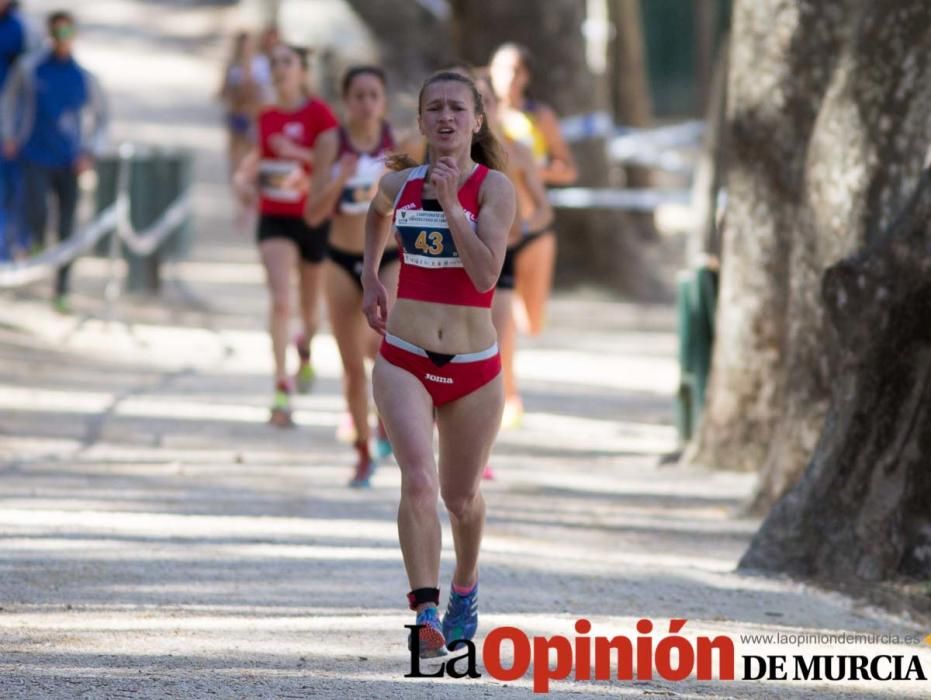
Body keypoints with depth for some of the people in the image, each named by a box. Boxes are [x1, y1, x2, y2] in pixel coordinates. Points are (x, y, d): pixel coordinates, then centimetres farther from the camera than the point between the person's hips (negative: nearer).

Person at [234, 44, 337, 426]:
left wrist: (298, 152, -25)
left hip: (314, 218, -1)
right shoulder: (266, 117, 4)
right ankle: (282, 390, -20)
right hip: (274, 219, 1)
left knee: (310, 308, 16)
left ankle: (305, 350, 51)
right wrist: (243, 176, -1)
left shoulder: (318, 113, -8)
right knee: (280, 300, -18)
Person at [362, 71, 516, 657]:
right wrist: (371, 279, 23)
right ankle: (426, 612, -24)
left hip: (474, 368, -1)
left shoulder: (494, 188, -8)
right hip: (404, 361, 1)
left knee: (461, 497, 14)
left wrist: (450, 206, -22)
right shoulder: (399, 184, 3)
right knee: (418, 480, -21)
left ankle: (465, 588, 43)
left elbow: (486, 274, -20)